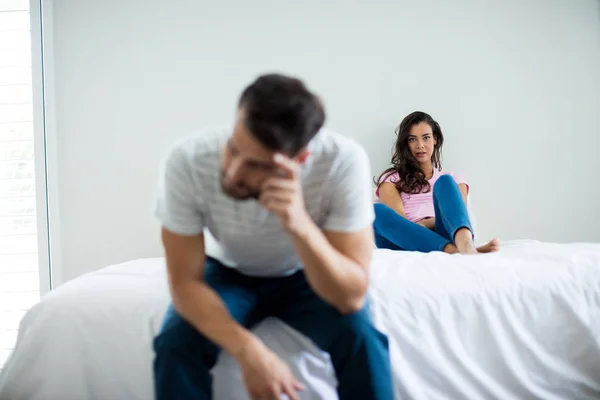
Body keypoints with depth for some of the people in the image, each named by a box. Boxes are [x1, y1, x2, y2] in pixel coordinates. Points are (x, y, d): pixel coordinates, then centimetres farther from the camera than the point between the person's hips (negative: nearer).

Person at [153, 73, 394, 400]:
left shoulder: (343, 161, -34)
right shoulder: (187, 161, -31)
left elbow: (351, 297, -31)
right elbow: (185, 283, -23)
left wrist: (301, 226, -48)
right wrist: (249, 351, -37)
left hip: (307, 275, 0)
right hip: (230, 273, 1)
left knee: (361, 340, -26)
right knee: (176, 344, -25)